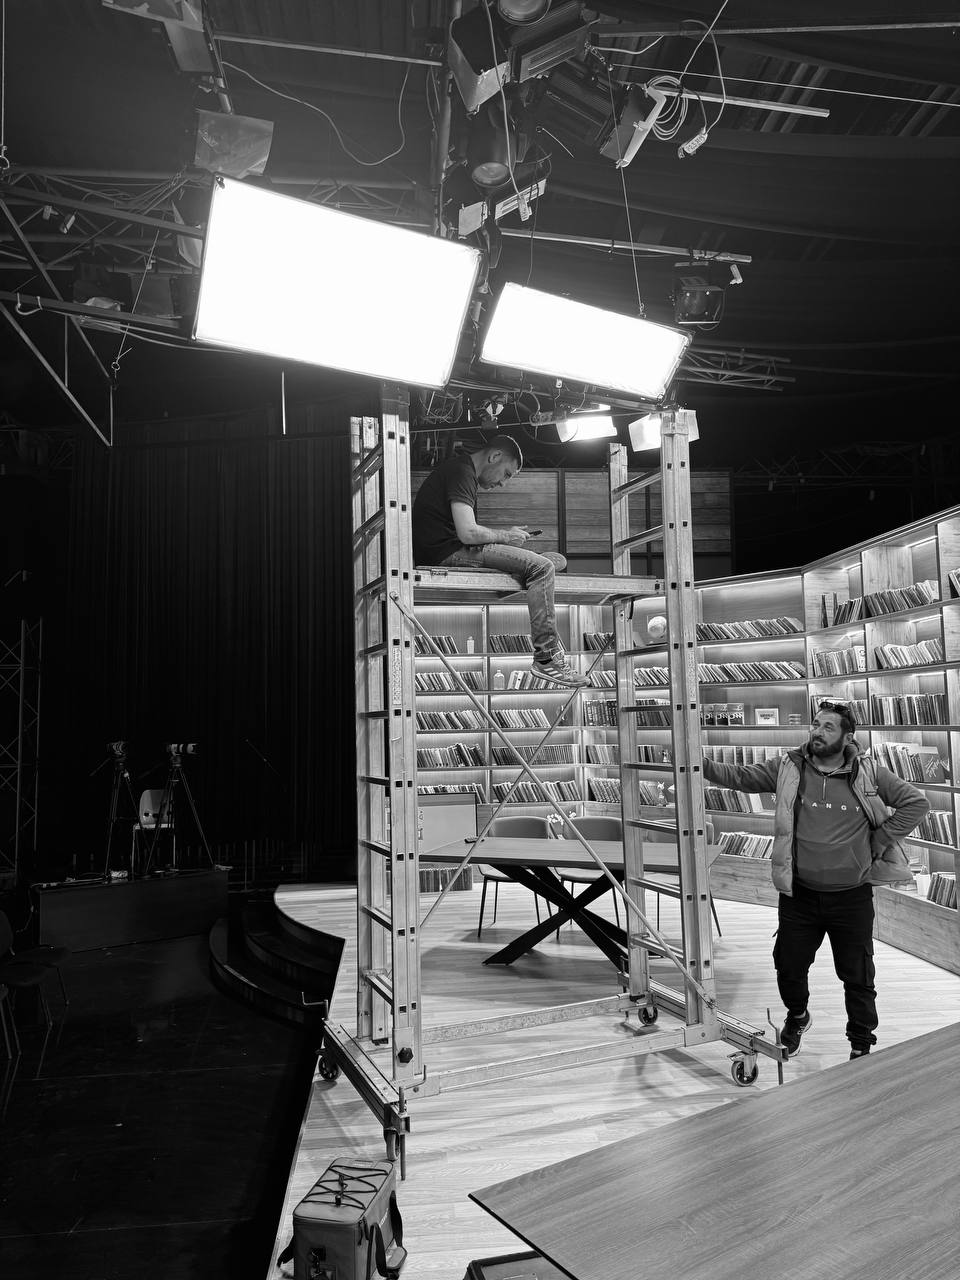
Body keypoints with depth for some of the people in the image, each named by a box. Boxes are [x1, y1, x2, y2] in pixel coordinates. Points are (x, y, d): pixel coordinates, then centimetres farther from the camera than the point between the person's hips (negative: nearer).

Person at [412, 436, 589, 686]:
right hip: (447, 553, -11)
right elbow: (468, 533, -23)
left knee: (554, 560, 9)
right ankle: (546, 660, -18)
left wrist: (508, 534, 10)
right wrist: (506, 535, -7)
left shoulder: (461, 470, 22)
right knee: (541, 567, -19)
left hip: (454, 550, 11)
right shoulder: (461, 472, -12)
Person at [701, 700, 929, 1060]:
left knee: (857, 976, 12)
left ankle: (861, 1044, 34)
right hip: (799, 895, 1)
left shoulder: (869, 773, -7)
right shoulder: (790, 768, -5)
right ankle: (797, 1017, 45)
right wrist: (700, 765, -22)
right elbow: (740, 777, -8)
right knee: (789, 966, 15)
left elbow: (916, 802, -3)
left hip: (852, 898, -1)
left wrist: (878, 841, -8)